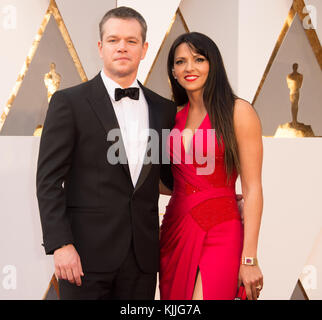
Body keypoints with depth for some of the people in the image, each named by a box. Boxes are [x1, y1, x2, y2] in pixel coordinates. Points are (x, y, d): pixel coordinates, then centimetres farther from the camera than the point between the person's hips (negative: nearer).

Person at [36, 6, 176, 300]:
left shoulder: (163, 109, 11)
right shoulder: (69, 102, -1)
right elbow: (49, 179, -5)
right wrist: (60, 244, -13)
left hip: (142, 257, 4)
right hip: (87, 253, -3)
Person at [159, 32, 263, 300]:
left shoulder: (238, 111, -6)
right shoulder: (174, 116, 11)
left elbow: (252, 189, -9)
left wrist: (249, 259, -13)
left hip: (219, 230, -5)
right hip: (175, 227, 6)